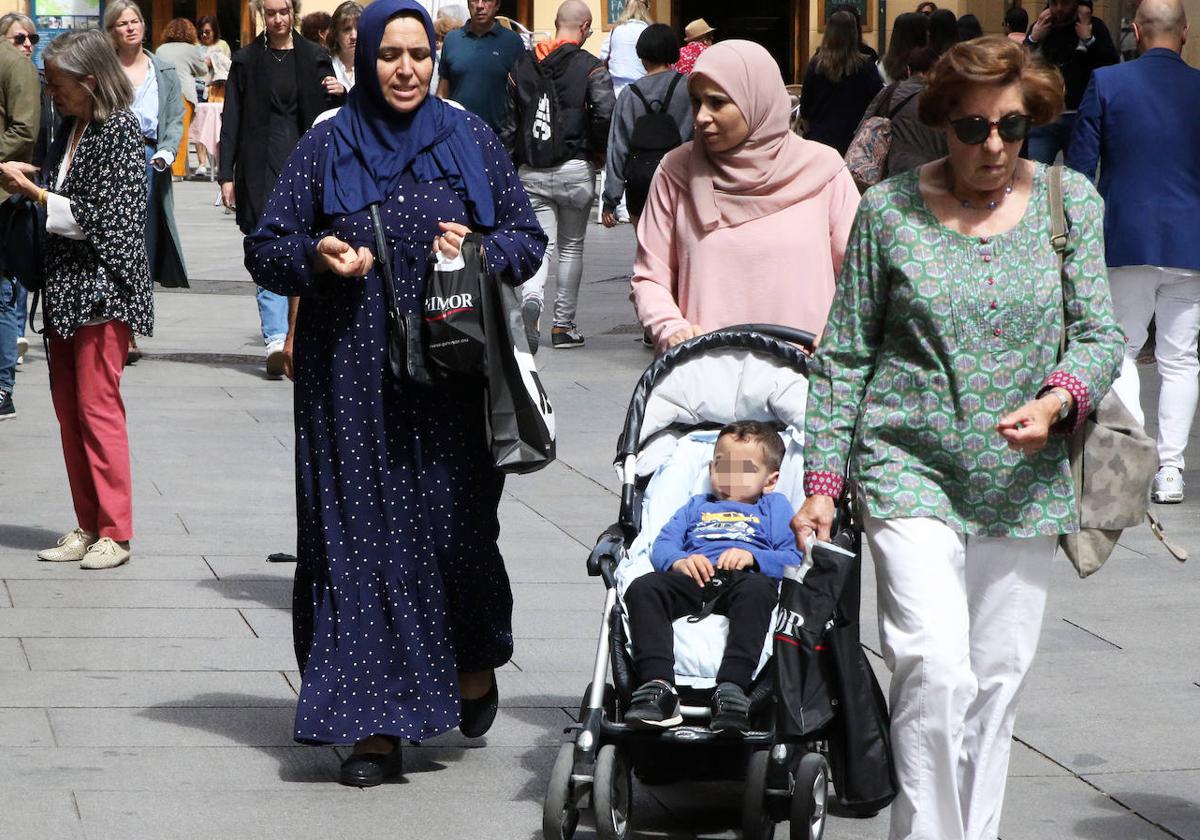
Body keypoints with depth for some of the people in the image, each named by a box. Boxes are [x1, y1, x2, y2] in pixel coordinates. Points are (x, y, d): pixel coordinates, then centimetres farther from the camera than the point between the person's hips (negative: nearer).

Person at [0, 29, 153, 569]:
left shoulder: (121, 131, -14)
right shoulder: (72, 127, 11)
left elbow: (100, 218, -18)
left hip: (102, 288, -9)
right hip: (66, 287, 9)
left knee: (97, 405, -7)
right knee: (68, 407, 10)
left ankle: (115, 532, -1)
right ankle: (88, 526, 17)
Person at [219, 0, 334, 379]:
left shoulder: (314, 58, 8)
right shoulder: (246, 60, 5)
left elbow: (328, 116, 14)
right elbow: (231, 120, 4)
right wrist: (227, 174, -1)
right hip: (262, 166, -2)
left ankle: (293, 339, 14)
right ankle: (275, 340, -17)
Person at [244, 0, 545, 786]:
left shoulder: (471, 139, 7)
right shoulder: (327, 147, 5)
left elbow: (530, 237, 11)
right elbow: (265, 248, 8)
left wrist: (481, 250, -10)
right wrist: (316, 256, -12)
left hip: (452, 369, 0)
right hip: (352, 381, 0)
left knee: (456, 520, -1)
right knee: (360, 536, -3)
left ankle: (475, 662, 29)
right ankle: (375, 723, 0)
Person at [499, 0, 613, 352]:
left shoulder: (523, 65, 9)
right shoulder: (590, 66, -5)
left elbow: (508, 122, 9)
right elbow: (605, 112, -18)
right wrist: (598, 151, 0)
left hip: (531, 173, 3)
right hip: (575, 169, -3)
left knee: (542, 246, 3)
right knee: (571, 246, 12)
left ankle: (531, 297, -28)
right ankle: (564, 326, 16)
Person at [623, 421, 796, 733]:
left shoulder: (775, 508, 32)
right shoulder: (697, 506, 40)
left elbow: (793, 558, 13)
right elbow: (662, 545, 22)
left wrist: (752, 556, -7)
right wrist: (679, 561, -3)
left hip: (745, 579, -2)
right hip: (692, 580, 3)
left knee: (757, 590, -41)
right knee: (643, 588, -30)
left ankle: (732, 687, -53)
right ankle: (658, 686, -43)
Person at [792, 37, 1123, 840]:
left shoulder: (1070, 201, 4)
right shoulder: (891, 208, -2)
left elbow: (1100, 334, 4)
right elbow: (844, 355, 2)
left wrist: (1059, 399, -17)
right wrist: (823, 479, -1)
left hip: (1023, 481, 3)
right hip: (912, 468, -3)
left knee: (998, 677, 7)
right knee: (937, 669, -17)